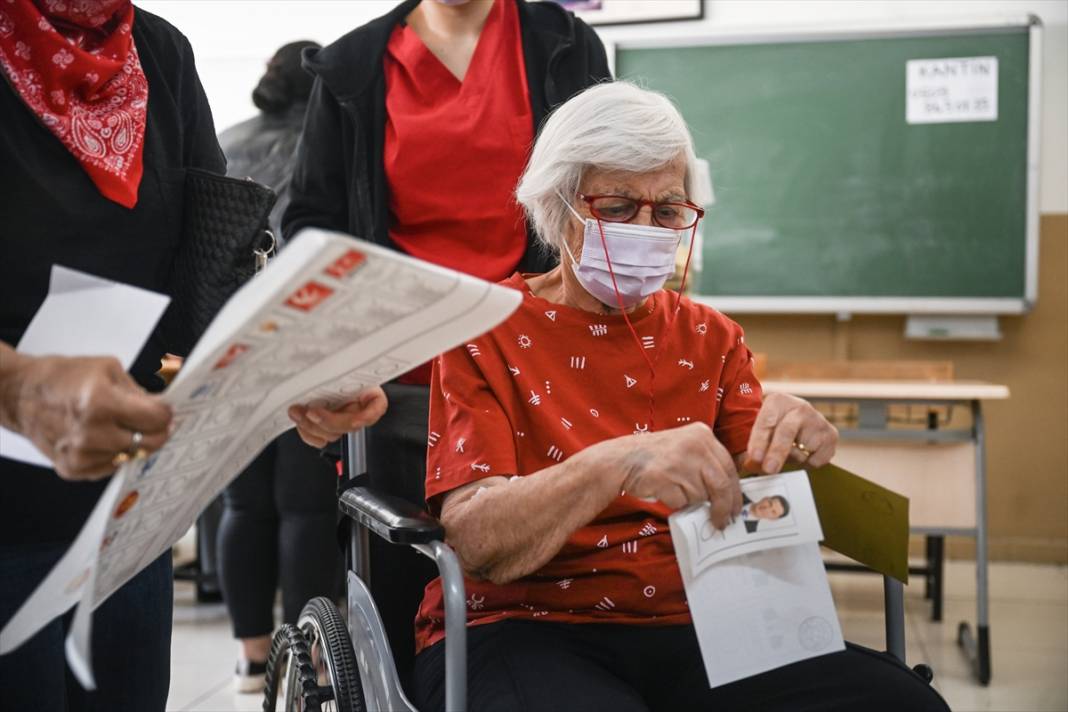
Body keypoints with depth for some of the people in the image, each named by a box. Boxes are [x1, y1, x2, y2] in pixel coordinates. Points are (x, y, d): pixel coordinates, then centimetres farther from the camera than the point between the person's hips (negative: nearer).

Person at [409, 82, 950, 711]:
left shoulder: (710, 339, 13)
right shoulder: (487, 334, -1)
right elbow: (476, 544, -14)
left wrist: (792, 451, -19)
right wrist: (617, 464, -31)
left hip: (687, 626, 5)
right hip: (521, 631, -5)